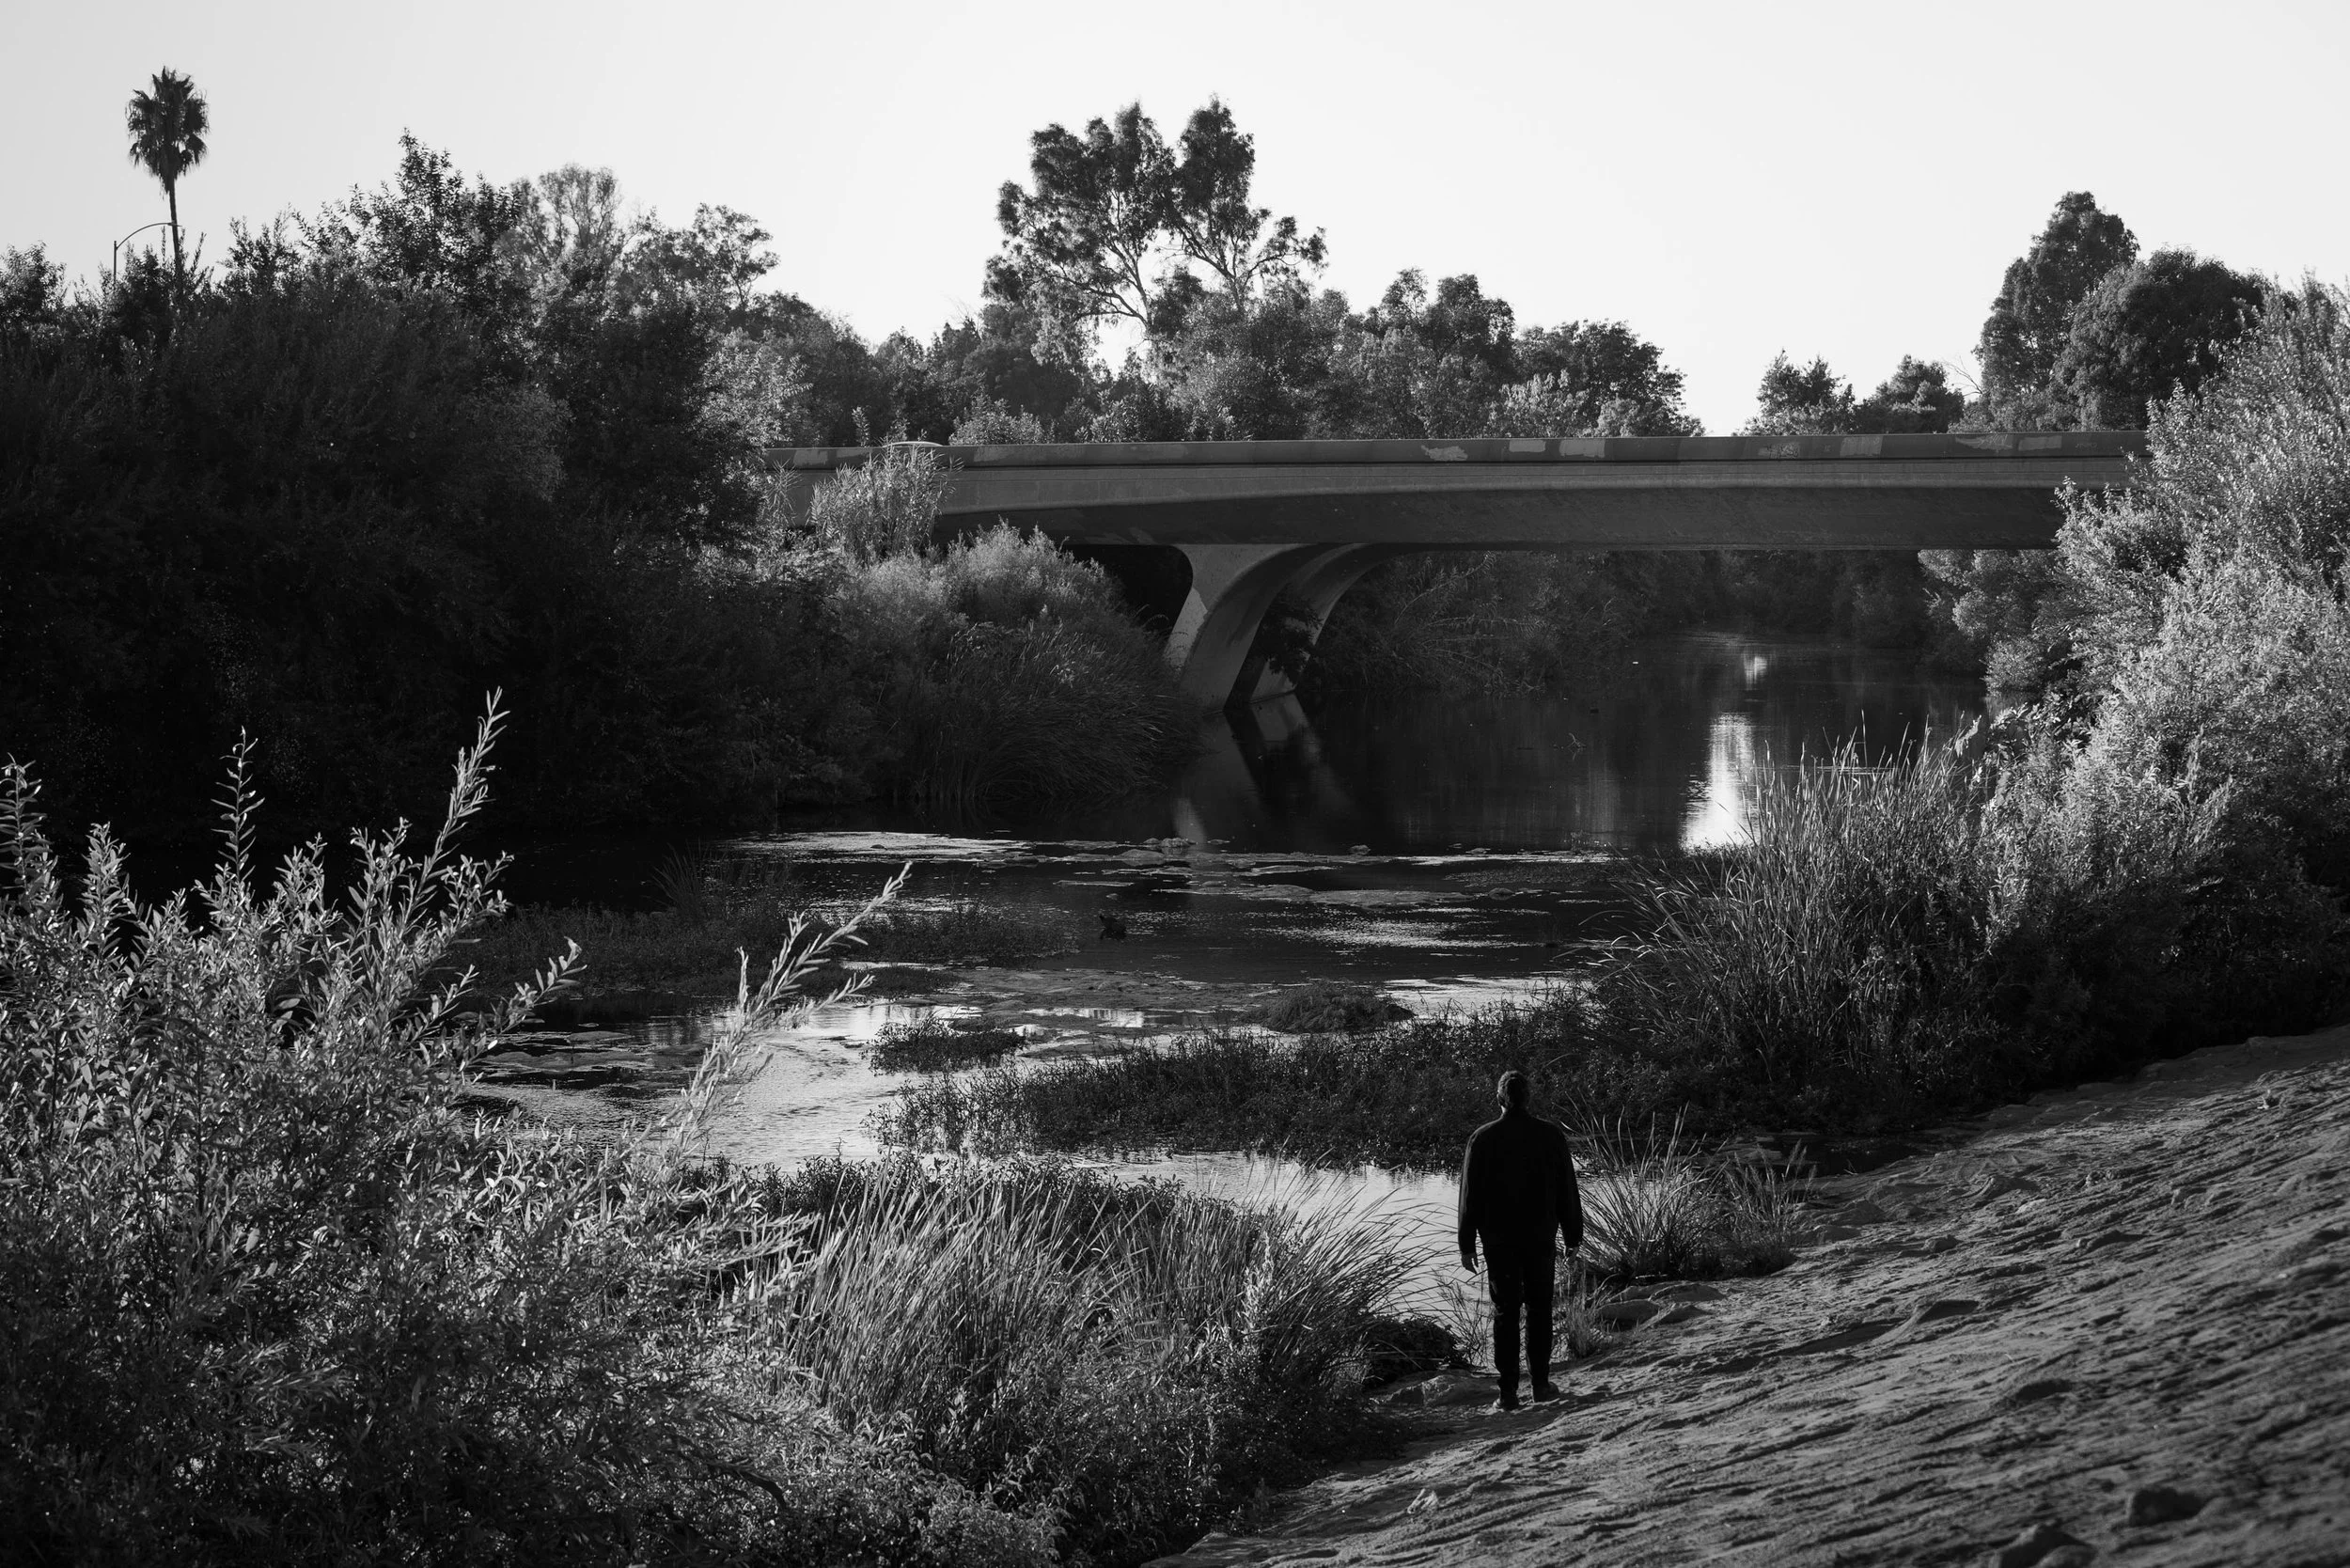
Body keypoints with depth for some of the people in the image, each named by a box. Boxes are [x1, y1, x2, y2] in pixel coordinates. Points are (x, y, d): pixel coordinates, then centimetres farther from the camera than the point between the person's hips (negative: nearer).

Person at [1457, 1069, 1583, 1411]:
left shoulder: (1482, 1139, -6)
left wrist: (1467, 1244, 3)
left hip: (1498, 1240, 0)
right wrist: (1572, 1237, 10)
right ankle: (1541, 1383, 11)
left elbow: (1470, 1195, -3)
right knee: (1539, 1309, 12)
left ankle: (1508, 1391, 1)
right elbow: (1567, 1192, 1)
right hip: (1541, 1238, 1)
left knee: (1505, 1312, 4)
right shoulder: (1550, 1135, -4)